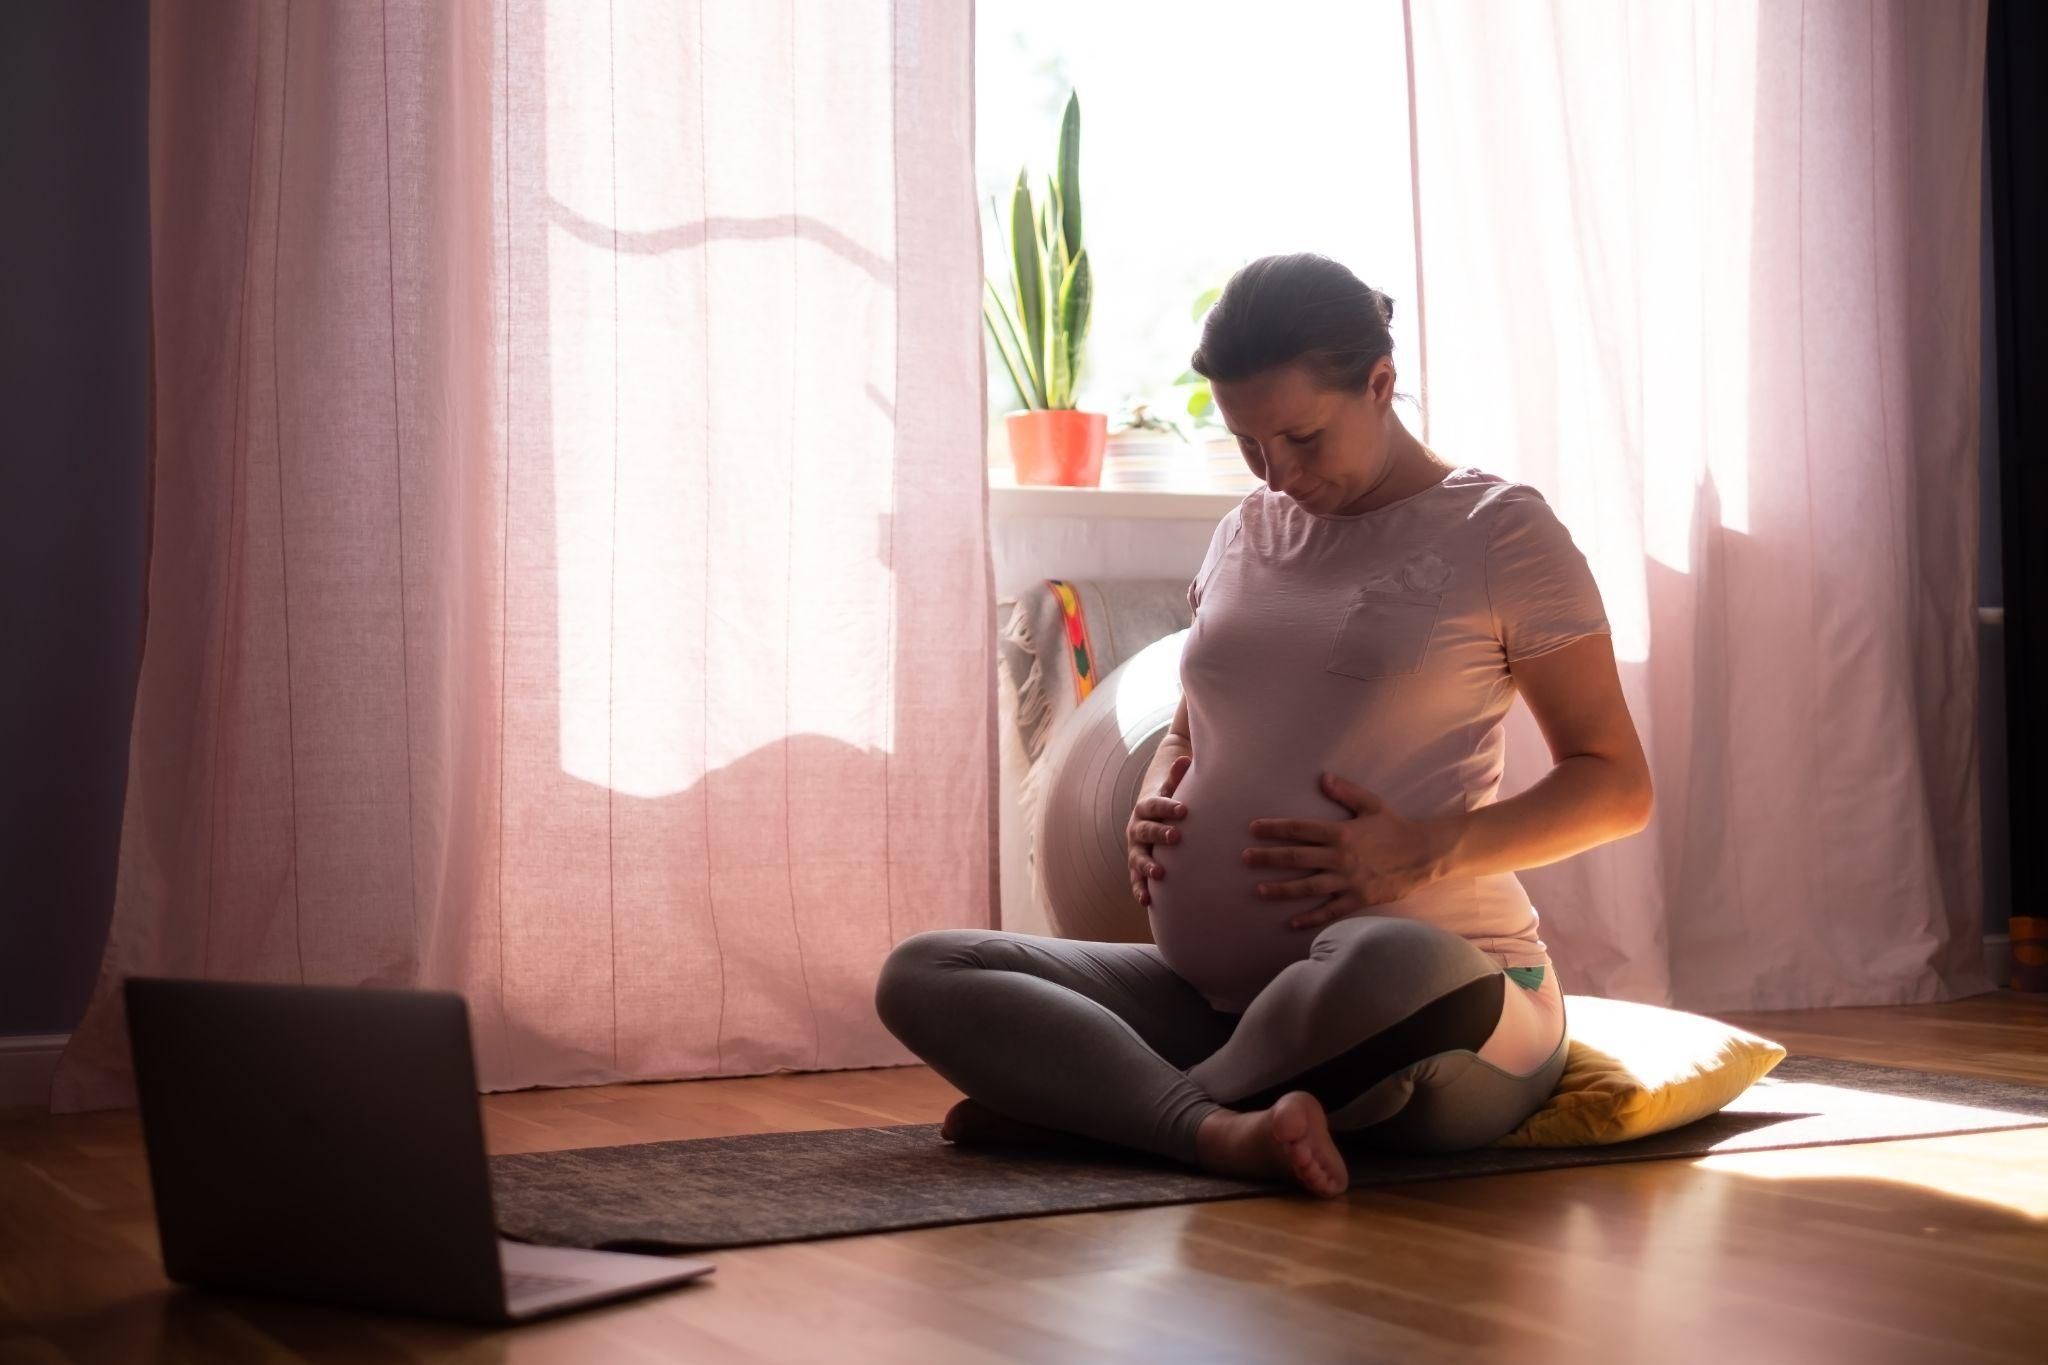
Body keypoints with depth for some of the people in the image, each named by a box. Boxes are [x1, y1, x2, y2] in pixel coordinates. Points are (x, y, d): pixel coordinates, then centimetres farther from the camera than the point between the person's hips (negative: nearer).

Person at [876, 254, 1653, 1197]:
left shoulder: (1499, 530, 2)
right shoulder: (1245, 533, 18)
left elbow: (1617, 786, 0)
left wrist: (1424, 852, -15)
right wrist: (1154, 808, 4)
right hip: (1217, 999, 6)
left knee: (1388, 969, -43)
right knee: (920, 975, -11)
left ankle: (1078, 1099, -19)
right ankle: (1219, 1130, -33)